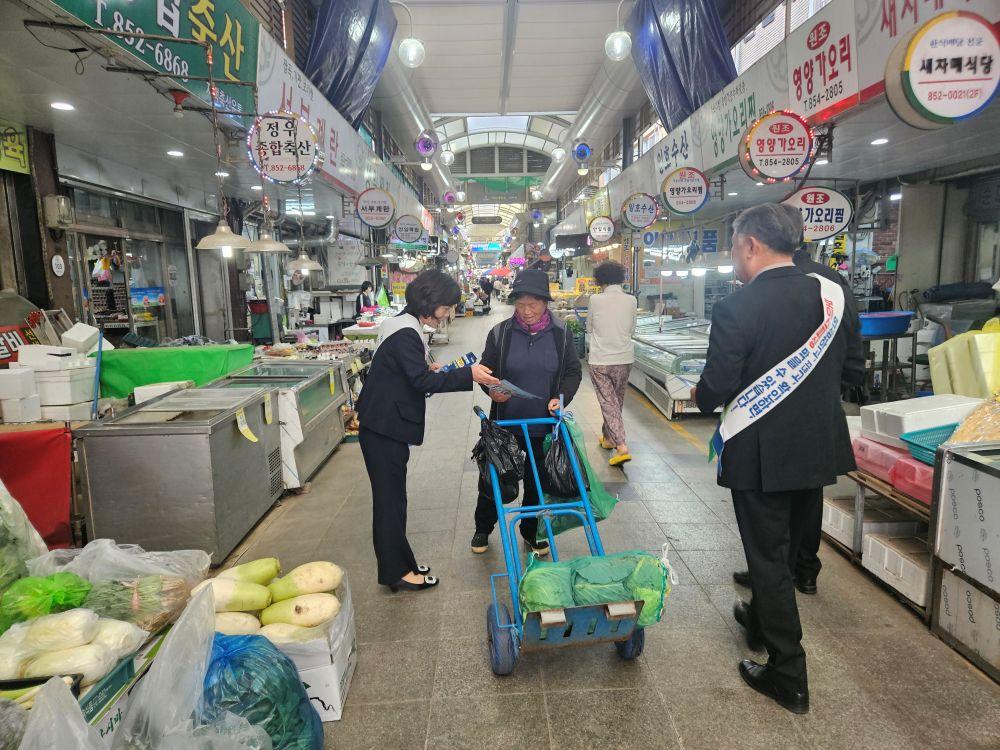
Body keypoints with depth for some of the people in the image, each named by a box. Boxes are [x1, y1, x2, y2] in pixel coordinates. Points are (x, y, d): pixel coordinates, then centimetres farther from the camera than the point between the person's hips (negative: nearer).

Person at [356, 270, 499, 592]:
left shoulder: (403, 325, 12)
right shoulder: (405, 332, -20)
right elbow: (422, 381, -24)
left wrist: (430, 370, 9)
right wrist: (468, 374, -24)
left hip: (386, 425, 10)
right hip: (383, 428, -10)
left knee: (392, 496, 16)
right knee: (390, 497, 1)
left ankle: (399, 563, 29)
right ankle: (396, 572, 13)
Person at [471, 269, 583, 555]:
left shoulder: (560, 334, -3)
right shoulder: (500, 333, -6)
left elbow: (573, 371, 4)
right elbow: (486, 370, 2)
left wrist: (561, 397, -14)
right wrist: (491, 390, -19)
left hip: (543, 426, 1)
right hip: (504, 424, -1)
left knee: (537, 482, 15)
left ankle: (532, 533, 36)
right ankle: (483, 528, 35)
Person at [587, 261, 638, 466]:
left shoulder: (595, 300, -9)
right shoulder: (631, 301, -2)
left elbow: (589, 328, 5)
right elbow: (632, 329, 10)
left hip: (600, 361, -3)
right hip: (624, 359, 3)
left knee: (608, 403, -1)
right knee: (617, 401, 18)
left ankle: (621, 446, -13)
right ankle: (608, 438, 33)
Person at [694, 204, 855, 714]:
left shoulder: (737, 309, -20)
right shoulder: (830, 295, -1)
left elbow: (714, 390, -19)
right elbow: (843, 371, 8)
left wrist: (704, 398, 3)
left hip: (761, 454, -6)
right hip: (820, 448, 7)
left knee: (768, 559, 9)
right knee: (786, 550, 24)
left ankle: (788, 677, 20)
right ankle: (764, 619, 48)